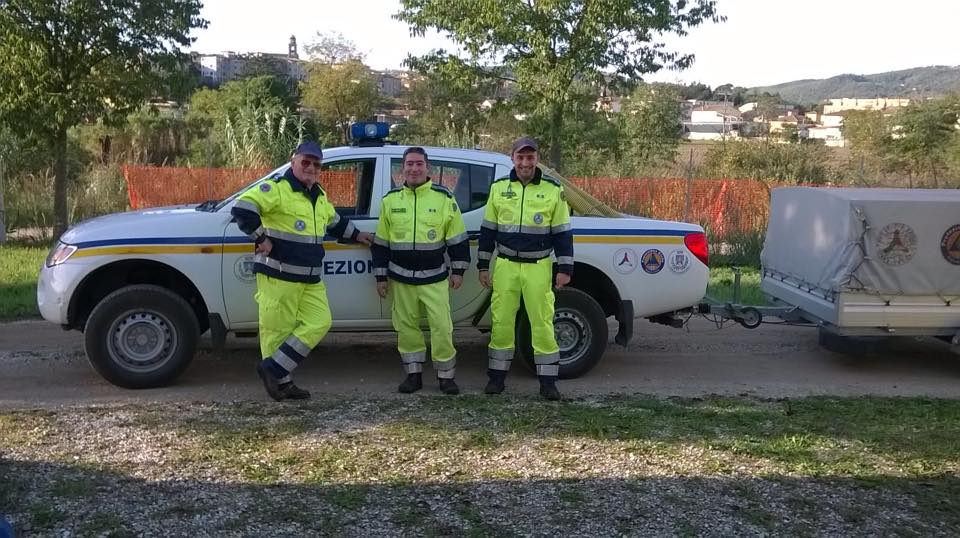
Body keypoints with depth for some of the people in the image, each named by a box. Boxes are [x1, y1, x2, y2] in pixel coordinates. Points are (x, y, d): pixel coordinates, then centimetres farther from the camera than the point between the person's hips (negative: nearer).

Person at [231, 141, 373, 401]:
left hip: (310, 279, 8)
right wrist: (261, 239, -18)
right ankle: (282, 381, 11)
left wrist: (357, 235, 34)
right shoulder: (276, 188, -11)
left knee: (319, 322, 4)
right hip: (278, 276, -8)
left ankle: (273, 370, 9)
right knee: (278, 330, -2)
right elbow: (241, 208, -22)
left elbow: (335, 222, 36)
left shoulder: (319, 196, 17)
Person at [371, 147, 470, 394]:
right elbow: (381, 242, 11)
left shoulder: (444, 198, -1)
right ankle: (414, 374, 20)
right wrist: (381, 276, 9)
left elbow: (458, 238, 3)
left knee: (442, 326, -5)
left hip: (434, 277, -2)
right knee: (406, 326, 7)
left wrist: (458, 270, 1)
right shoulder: (391, 200, 6)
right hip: (401, 277, 3)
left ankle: (446, 376, 9)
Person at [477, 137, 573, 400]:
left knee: (542, 323, 0)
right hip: (505, 266, 2)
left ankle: (548, 381, 10)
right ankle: (497, 376, 17)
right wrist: (483, 266, 8)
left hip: (538, 267, -2)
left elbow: (563, 233, 2)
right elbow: (488, 230, 10)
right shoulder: (498, 188, 5)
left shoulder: (553, 190, -1)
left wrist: (565, 268, -3)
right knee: (501, 321, 5)